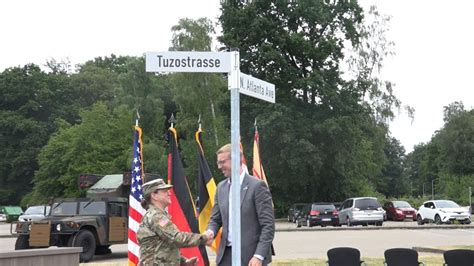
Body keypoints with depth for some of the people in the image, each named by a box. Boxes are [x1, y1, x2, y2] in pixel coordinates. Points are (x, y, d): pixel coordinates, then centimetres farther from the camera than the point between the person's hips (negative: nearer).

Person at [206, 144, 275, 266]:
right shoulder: (221, 187, 10)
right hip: (226, 255, 6)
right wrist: (210, 232, -7)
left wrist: (259, 255, -18)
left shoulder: (257, 186, -10)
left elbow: (268, 225, -12)